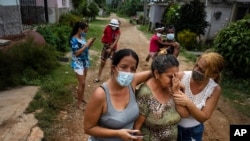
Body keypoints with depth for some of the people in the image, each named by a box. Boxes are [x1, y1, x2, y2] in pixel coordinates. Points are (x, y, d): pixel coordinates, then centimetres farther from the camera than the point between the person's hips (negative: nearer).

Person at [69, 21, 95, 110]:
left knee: (83, 82, 17)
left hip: (85, 61, 7)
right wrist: (86, 44, -25)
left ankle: (82, 97, 35)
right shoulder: (74, 39, -18)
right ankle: (79, 103, 12)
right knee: (82, 83, -3)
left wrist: (90, 44, -6)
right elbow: (77, 53, -25)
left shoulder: (82, 37, 3)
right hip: (78, 63, -7)